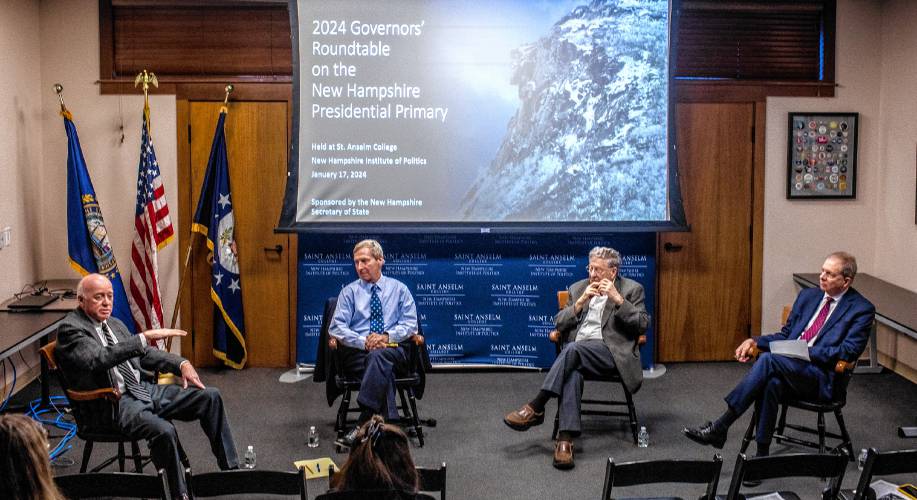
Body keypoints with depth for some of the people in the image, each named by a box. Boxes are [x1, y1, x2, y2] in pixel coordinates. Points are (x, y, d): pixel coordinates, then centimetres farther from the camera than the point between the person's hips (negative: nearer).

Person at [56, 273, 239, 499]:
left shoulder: (115, 324, 16)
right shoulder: (70, 328, -9)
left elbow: (145, 354, 25)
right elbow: (100, 358, -27)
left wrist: (182, 364, 8)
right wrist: (145, 337, -31)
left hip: (141, 390, 9)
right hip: (111, 404, -9)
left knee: (210, 396, -1)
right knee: (164, 430, -34)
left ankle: (231, 468, 6)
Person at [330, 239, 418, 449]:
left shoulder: (399, 289, 15)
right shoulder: (349, 292, 13)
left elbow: (410, 323, 7)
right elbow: (337, 327, 2)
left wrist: (387, 336, -12)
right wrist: (364, 342, -14)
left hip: (393, 351, 0)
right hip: (356, 352, 0)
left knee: (378, 356, -38)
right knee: (383, 370, -35)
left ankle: (362, 425, -44)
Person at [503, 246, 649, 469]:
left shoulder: (631, 289, 10)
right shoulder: (578, 288, 20)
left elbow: (643, 325, -3)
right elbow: (559, 325, 13)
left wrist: (617, 299, -11)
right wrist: (581, 302, -2)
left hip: (611, 351, -3)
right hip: (577, 351, 3)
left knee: (573, 349, -34)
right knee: (571, 372, -34)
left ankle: (535, 408, -30)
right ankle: (565, 440, -43)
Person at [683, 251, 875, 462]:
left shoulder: (862, 309, 3)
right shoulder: (808, 296, 21)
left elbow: (849, 350, -7)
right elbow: (785, 335, 23)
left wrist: (808, 352, -17)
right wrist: (755, 342, 4)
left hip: (820, 378, -5)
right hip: (788, 367, 5)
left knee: (768, 359, -32)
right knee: (772, 382, -34)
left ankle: (719, 427, -30)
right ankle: (762, 452, -28)